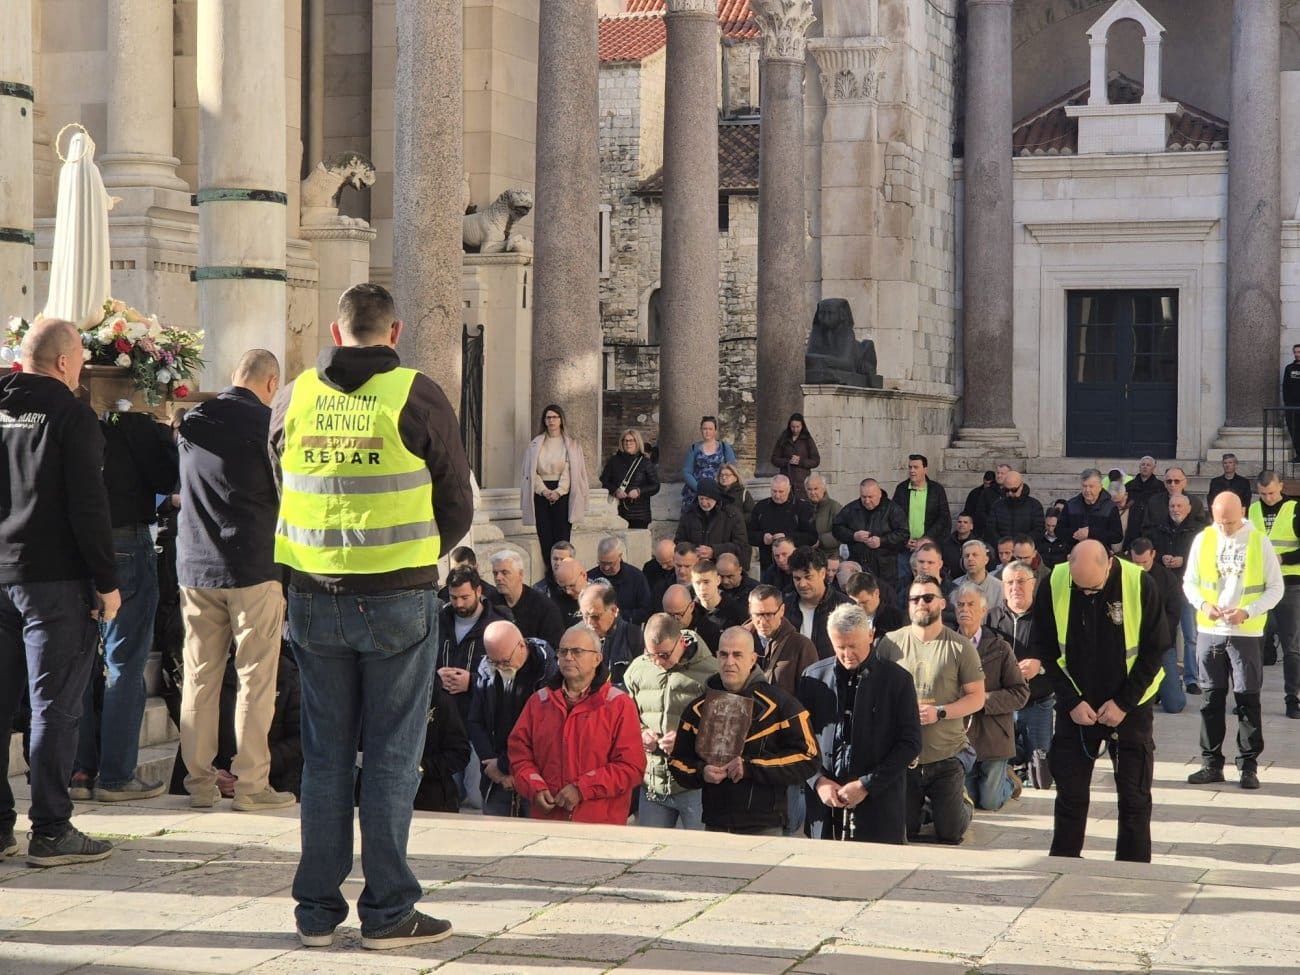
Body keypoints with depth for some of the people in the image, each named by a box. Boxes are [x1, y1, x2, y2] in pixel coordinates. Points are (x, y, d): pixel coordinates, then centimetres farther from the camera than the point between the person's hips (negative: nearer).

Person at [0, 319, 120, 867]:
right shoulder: (71, 416, -10)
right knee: (54, 706, -3)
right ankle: (50, 832, -1)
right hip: (53, 580, -6)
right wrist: (107, 582, -8)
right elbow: (88, 507, -14)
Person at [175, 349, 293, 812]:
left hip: (195, 568, 5)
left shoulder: (191, 423, 8)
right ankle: (250, 782, -1)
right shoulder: (266, 423, -9)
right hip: (253, 566, -5)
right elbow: (286, 493, -4)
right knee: (256, 678, 0)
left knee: (199, 677, 9)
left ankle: (199, 781, 12)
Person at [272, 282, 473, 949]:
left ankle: (318, 910, 13)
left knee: (324, 756, 10)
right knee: (392, 757, 2)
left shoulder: (292, 399, 4)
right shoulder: (418, 398, -6)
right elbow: (457, 511, 0)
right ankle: (387, 912, 5)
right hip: (399, 600, -3)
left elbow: (284, 490, 14)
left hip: (314, 599, 3)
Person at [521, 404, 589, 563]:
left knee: (562, 536, -7)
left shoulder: (571, 444, 7)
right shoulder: (535, 444, 12)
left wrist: (558, 491, -14)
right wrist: (544, 490, -9)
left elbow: (570, 471, -1)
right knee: (545, 537, -3)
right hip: (541, 493, 2)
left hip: (562, 492, -2)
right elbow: (531, 471, 5)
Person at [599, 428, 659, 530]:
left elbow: (655, 486, 4)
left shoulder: (646, 463, 7)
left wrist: (639, 491, -13)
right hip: (618, 512, 1)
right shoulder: (613, 461, 12)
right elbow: (604, 482, 10)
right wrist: (615, 491, -10)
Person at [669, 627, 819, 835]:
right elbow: (678, 761, 16)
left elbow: (806, 759, -7)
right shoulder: (698, 709, 11)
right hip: (715, 825, 4)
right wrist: (701, 772, -7)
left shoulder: (779, 705, -2)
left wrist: (751, 767, -14)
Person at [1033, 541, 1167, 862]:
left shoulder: (1140, 585, -16)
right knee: (1070, 793, 6)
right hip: (1075, 707, 1)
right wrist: (1072, 701, -10)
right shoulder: (1053, 587, -12)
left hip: (1130, 707, -1)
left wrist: (1124, 703, -13)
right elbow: (1048, 652, -2)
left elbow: (1154, 651, -8)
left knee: (1134, 796, 3)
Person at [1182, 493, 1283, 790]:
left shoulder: (1259, 542, -4)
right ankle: (1211, 764, 15)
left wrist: (1247, 612, -15)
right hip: (1209, 631, 3)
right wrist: (1203, 604, -10)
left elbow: (1275, 588, -1)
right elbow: (1189, 581, 10)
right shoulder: (1203, 540, 2)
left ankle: (1248, 766, 7)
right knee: (1212, 698, 8)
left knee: (1248, 700, 0)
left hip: (1246, 632, -2)